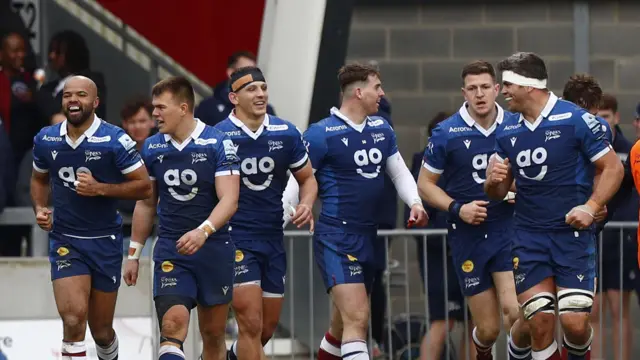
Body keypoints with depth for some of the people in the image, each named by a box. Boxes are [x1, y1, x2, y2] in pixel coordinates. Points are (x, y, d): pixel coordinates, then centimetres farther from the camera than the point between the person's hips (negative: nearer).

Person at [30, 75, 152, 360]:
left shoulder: (114, 141, -13)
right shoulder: (45, 140, -1)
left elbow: (144, 187, -10)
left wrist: (100, 188, -21)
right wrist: (40, 209, 0)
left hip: (105, 240, -1)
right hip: (64, 239, 1)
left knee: (101, 330, 11)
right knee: (73, 318, -20)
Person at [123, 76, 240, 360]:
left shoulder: (219, 144, -8)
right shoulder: (152, 148, 5)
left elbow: (229, 200, -16)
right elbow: (146, 204, 16)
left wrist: (204, 231, -34)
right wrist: (134, 254, 15)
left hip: (214, 250, -1)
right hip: (170, 251, 1)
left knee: (213, 333, 8)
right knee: (172, 325, -19)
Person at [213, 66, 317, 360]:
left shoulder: (286, 134, 1)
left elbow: (307, 178, 12)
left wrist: (306, 204, -8)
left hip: (273, 239, 5)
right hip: (235, 239, -5)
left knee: (267, 327, 13)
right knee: (252, 324, -13)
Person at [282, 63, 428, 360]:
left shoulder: (382, 129, 12)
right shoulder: (321, 134, -9)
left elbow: (399, 173, 20)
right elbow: (297, 181, -9)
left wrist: (415, 203, 1)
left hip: (368, 236, 7)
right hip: (335, 239, -7)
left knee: (344, 323, 15)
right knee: (357, 319, -18)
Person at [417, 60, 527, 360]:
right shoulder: (446, 133, -5)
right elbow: (425, 183, 3)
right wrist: (457, 208, -12)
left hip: (509, 230, 1)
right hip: (468, 236, 0)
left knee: (517, 312, -20)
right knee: (488, 329, 2)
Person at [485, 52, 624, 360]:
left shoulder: (576, 120, -8)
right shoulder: (507, 131, 8)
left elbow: (613, 168, -4)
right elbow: (498, 193, 15)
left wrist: (591, 207, -18)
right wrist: (494, 181, -8)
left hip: (573, 234, -4)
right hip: (529, 238, 4)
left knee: (575, 323, -11)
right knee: (540, 325, -5)